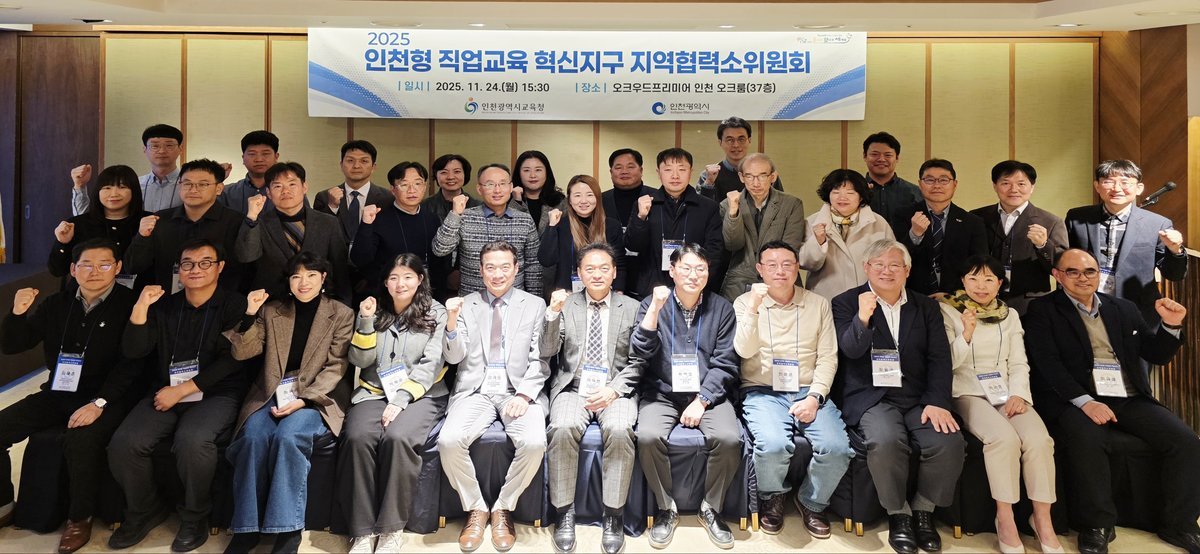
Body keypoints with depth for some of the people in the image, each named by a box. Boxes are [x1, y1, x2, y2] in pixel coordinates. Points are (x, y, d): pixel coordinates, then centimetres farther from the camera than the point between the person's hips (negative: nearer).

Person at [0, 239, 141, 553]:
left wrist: (98, 403, -25)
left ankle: (80, 519, -10)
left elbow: (131, 364, -14)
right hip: (58, 393, 6)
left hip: (106, 398, -6)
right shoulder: (56, 304, 9)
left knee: (81, 440, -33)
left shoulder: (130, 304, -8)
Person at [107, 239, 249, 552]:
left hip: (216, 394, -4)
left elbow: (230, 359, -9)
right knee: (123, 443, -21)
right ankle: (144, 511, 7)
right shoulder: (165, 307, 16)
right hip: (164, 394, 5)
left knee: (191, 440, -34)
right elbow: (133, 352, 6)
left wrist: (182, 390, -13)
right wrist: (142, 306, -7)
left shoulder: (234, 305, 1)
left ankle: (195, 517, -9)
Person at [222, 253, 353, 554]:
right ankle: (246, 527, -17)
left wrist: (304, 399, -16)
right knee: (253, 436, -28)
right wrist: (251, 314, -7)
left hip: (317, 396, -3)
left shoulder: (341, 314, 4)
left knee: (288, 436, -32)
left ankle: (287, 529, -23)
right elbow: (242, 353, 8)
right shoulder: (272, 310, 14)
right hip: (272, 392, 3)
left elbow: (335, 367, -3)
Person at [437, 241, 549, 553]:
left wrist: (524, 394, -14)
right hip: (476, 389, 1)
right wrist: (451, 321, -15)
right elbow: (454, 357, 3)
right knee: (449, 442, -26)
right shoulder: (466, 305, 10)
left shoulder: (534, 305, 8)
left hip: (518, 390, -1)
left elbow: (539, 359, 2)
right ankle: (476, 508, 0)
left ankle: (503, 509, -2)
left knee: (534, 443, -29)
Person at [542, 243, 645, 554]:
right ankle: (564, 513, -14)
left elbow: (638, 362, 6)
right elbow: (547, 352, 1)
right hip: (573, 387, 0)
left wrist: (613, 389, -11)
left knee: (619, 430, -31)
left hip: (615, 390, 0)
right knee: (562, 429, -31)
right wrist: (553, 313, -15)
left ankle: (613, 515, -15)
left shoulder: (632, 307, 9)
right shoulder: (566, 305, 10)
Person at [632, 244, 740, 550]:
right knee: (648, 437, -29)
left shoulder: (722, 308, 4)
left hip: (707, 394, 1)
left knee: (729, 439, -27)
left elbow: (725, 364, 0)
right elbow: (639, 353, -8)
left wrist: (701, 401, -12)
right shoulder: (653, 304, 3)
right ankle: (666, 507, -3)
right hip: (662, 393, 0)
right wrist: (655, 309, -18)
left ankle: (711, 508, -1)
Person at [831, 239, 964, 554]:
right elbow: (851, 351, -8)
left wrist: (938, 402, -9)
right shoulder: (847, 303, 5)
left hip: (919, 398, 3)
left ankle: (923, 510, 2)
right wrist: (863, 318, -28)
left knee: (950, 442, -23)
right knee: (886, 441, -33)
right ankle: (898, 513, -6)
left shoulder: (927, 307, 14)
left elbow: (939, 359, 5)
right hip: (871, 397, -3)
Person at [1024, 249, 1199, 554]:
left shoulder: (1124, 308, 18)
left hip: (1130, 399, 5)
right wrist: (1085, 401, -22)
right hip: (1076, 400, -5)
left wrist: (1171, 326, -3)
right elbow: (1048, 364, -9)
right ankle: (1097, 526, -14)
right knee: (1086, 440, -34)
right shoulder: (1043, 310, 3)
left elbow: (1156, 355, 18)